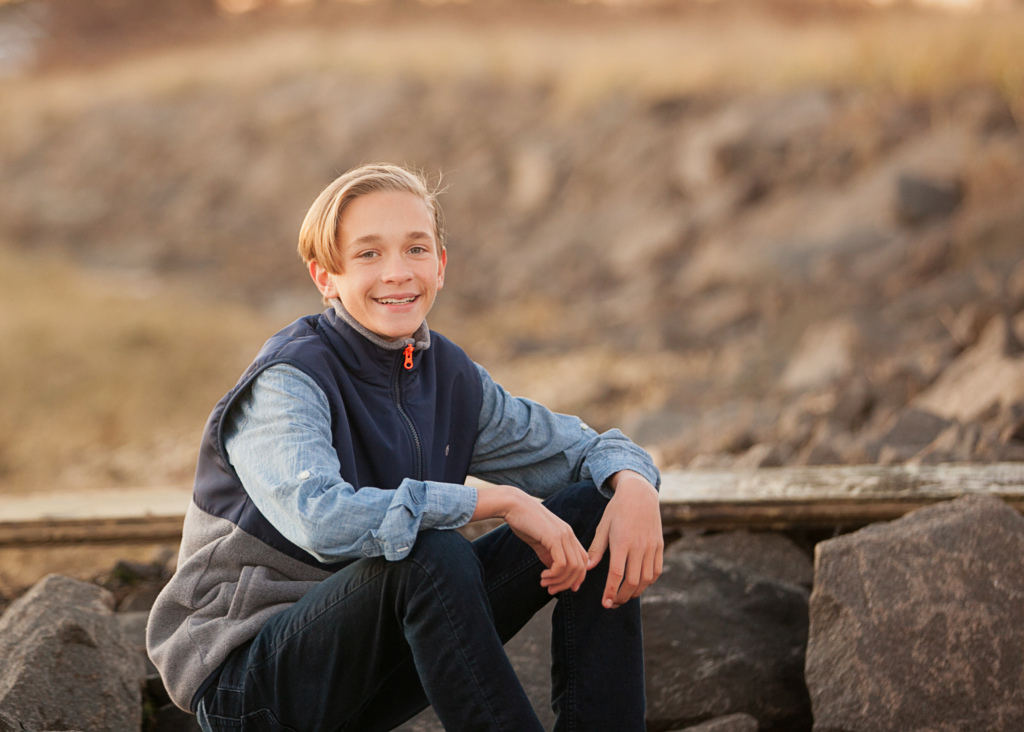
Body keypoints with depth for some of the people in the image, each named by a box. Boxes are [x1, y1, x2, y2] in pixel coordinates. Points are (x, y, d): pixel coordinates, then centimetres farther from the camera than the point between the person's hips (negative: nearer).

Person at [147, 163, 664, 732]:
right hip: (244, 680, -7)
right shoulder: (286, 381, -18)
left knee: (592, 514, -3)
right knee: (430, 553, -36)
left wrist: (632, 482, -12)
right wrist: (500, 501, -31)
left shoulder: (446, 375, 4)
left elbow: (572, 446, 13)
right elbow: (320, 519, -37)